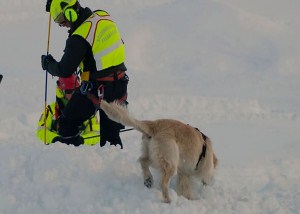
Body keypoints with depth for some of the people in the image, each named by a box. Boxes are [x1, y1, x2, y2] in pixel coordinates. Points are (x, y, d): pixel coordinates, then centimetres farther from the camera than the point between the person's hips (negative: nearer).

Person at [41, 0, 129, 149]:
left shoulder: (79, 38, -21)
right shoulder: (104, 16, 0)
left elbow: (65, 71, -16)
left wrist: (48, 64, 4)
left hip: (96, 88, -7)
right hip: (119, 84, 7)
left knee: (67, 125, 7)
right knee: (111, 133, 16)